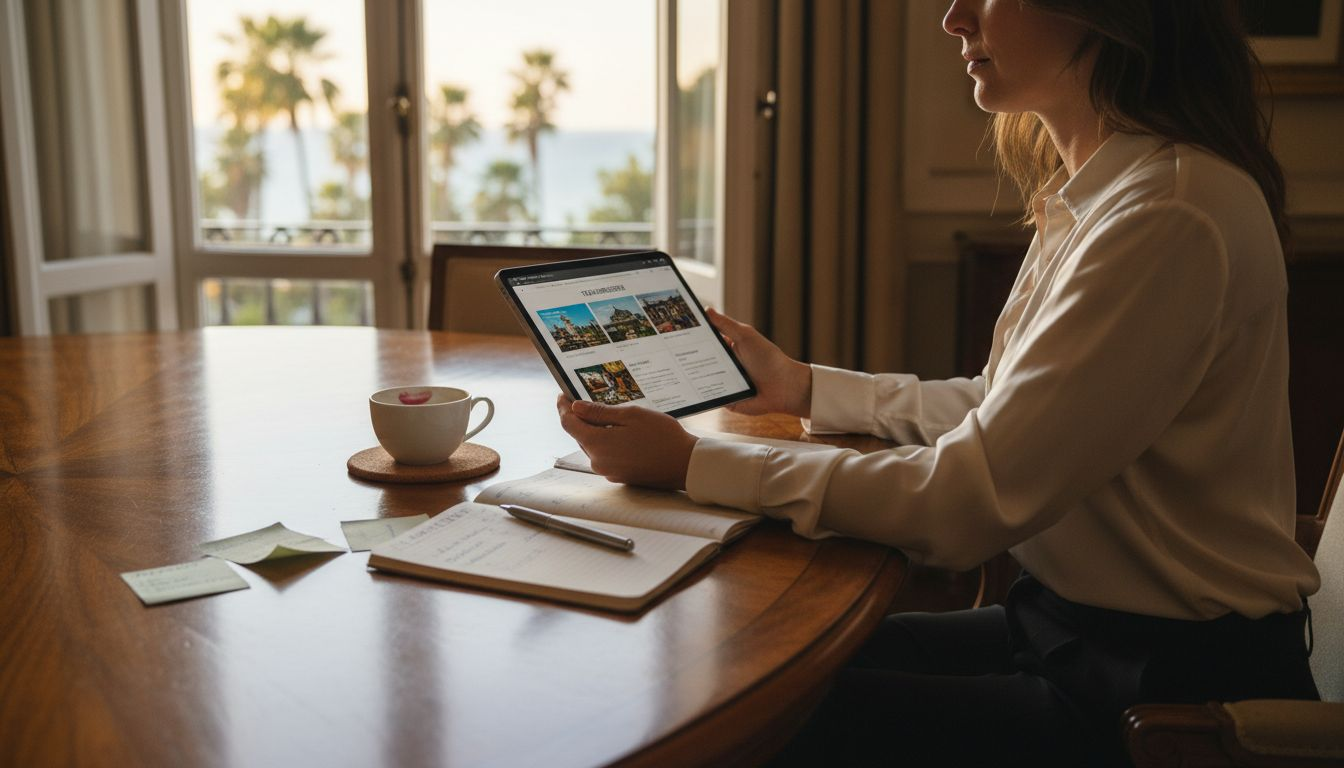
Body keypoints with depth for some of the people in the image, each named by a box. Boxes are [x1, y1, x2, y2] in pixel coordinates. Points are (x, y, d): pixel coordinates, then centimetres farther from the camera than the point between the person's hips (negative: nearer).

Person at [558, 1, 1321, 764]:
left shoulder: (1172, 216, -24)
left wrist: (692, 463, -21)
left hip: (1173, 675, -8)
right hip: (1069, 623, 8)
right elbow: (1004, 407, 15)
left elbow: (971, 499, -25)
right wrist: (805, 387, 17)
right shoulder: (1091, 195, 7)